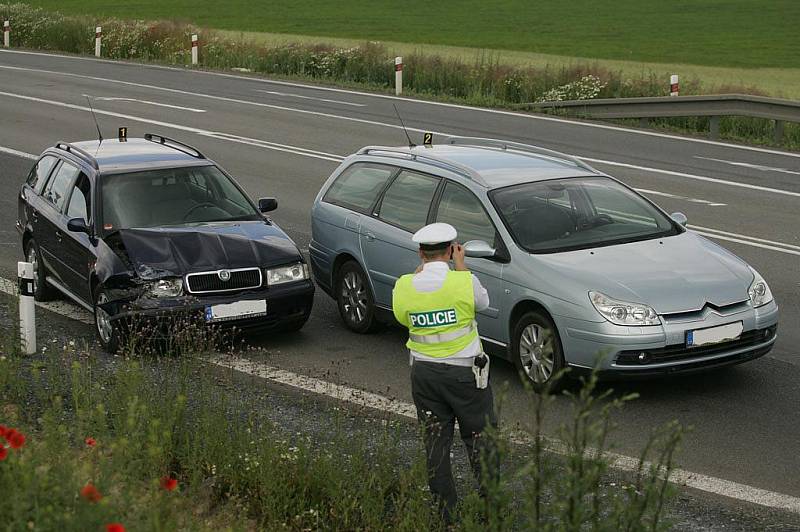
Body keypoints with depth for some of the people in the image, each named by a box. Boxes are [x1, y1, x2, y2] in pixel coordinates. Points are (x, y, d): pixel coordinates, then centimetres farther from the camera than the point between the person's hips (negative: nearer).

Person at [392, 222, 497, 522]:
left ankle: (446, 513, 17)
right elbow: (482, 302, 4)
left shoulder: (404, 286, -8)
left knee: (435, 442, 11)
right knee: (480, 440, 11)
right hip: (465, 372, -3)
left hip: (424, 373, 3)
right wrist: (461, 267, 9)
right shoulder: (464, 282, -17)